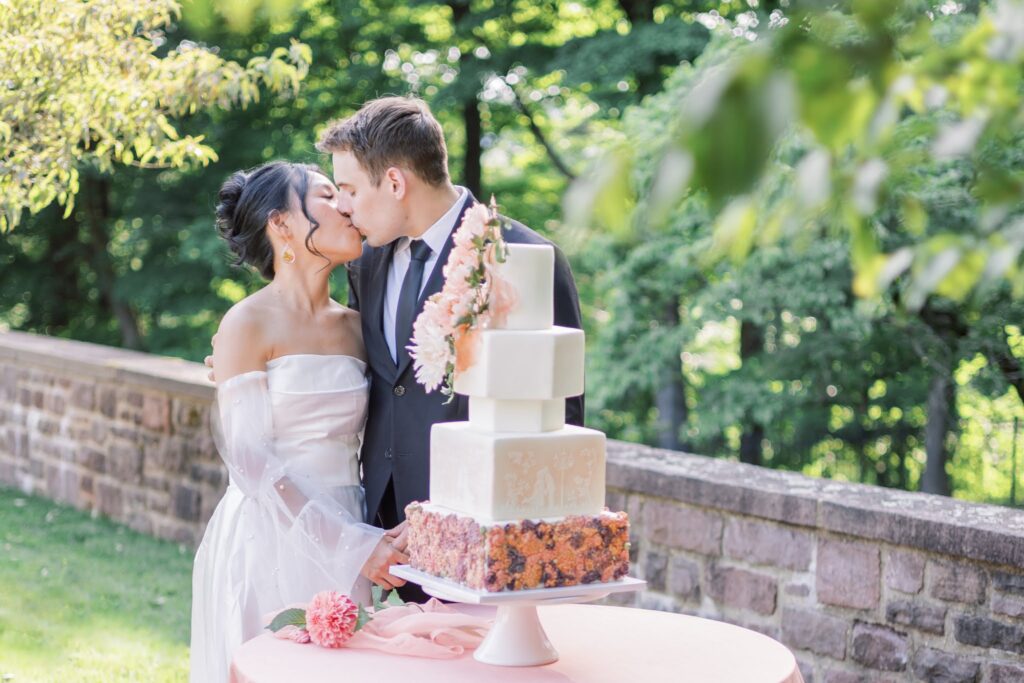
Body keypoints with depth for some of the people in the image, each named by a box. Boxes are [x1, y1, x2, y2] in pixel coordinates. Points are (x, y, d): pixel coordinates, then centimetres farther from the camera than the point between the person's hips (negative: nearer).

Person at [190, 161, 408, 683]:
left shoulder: (353, 327, 10)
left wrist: (376, 539, -3)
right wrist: (351, 543, -17)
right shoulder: (248, 324, -7)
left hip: (345, 550, 5)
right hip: (269, 540, -5)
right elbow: (250, 462, -13)